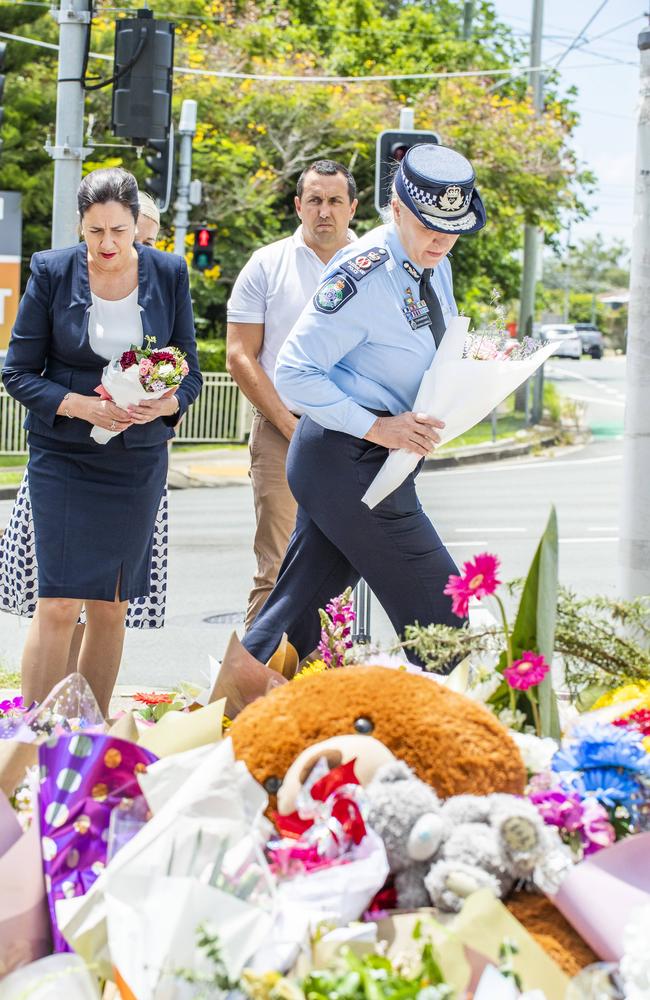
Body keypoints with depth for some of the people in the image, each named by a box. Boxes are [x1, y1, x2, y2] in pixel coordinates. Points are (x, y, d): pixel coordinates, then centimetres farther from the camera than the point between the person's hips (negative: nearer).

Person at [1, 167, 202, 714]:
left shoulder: (169, 274, 0)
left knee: (112, 607, 8)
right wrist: (80, 405, -19)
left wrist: (165, 404, -16)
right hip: (63, 457, -2)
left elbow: (191, 372, 6)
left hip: (139, 458, 3)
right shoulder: (53, 272, -6)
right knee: (59, 603, -11)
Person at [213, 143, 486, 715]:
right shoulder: (363, 276, -19)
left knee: (304, 594, 13)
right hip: (348, 462, -9)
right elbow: (294, 373, -18)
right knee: (438, 607, -3)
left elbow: (433, 352, 25)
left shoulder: (435, 266, 9)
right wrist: (376, 427, -23)